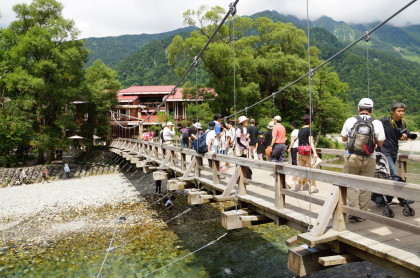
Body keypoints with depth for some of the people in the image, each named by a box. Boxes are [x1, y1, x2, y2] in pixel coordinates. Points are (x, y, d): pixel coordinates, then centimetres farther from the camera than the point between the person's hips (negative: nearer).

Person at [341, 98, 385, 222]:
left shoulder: (350, 120, -4)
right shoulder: (377, 123, -3)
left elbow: (343, 138, 6)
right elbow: (380, 143, 3)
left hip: (351, 157, -1)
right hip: (369, 159, 1)